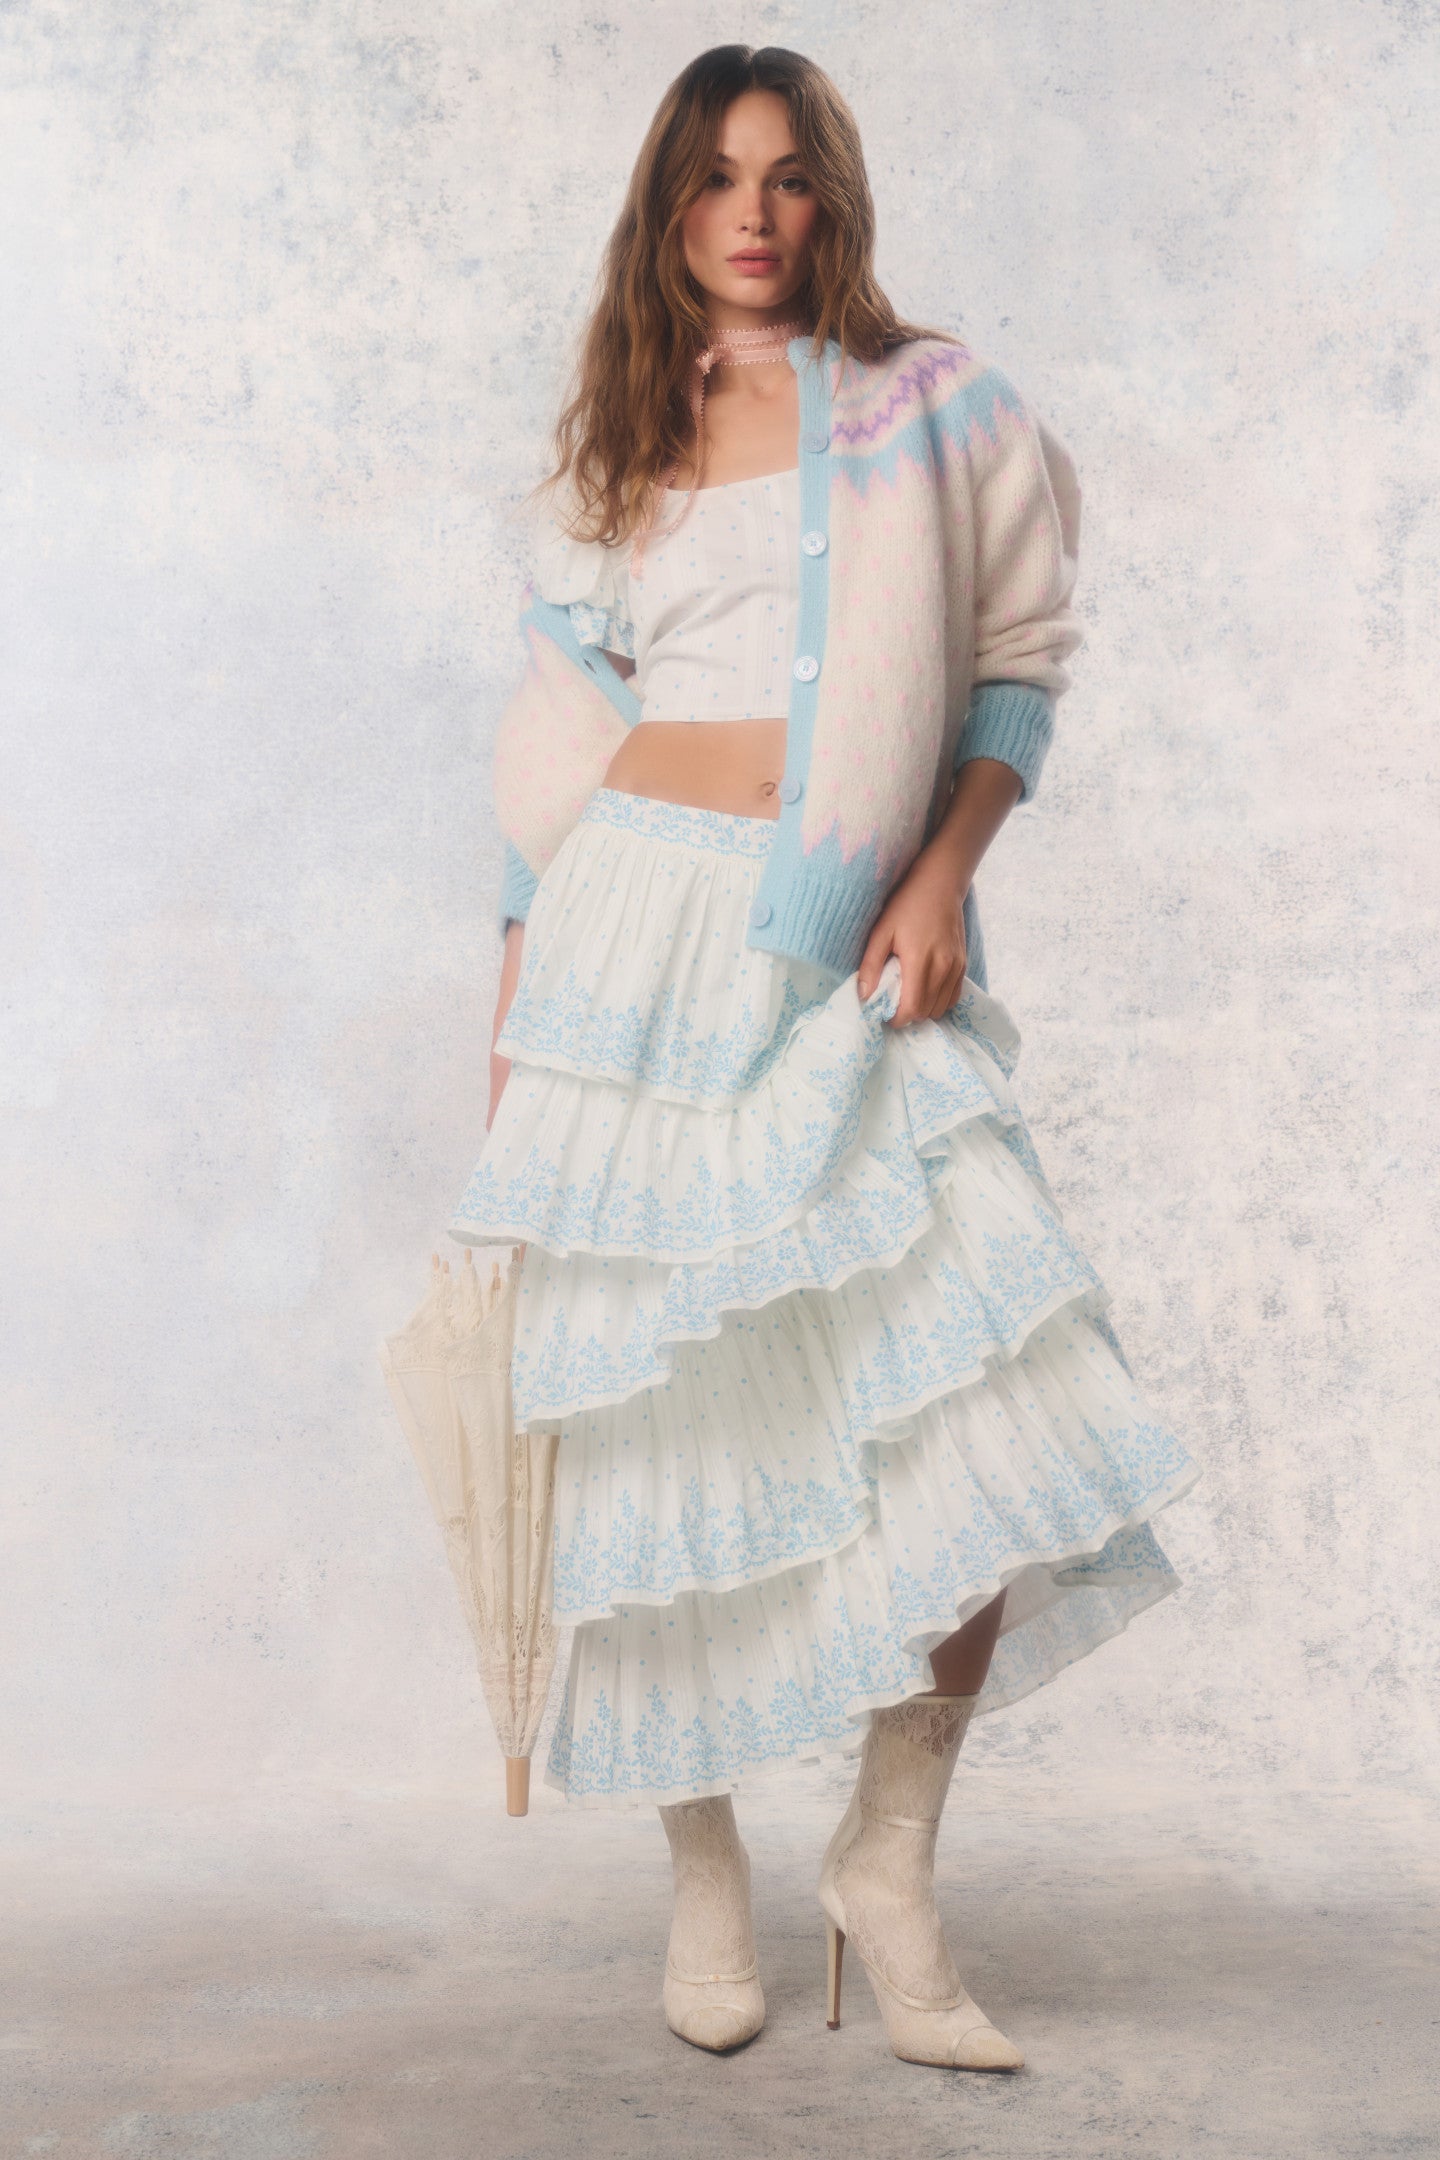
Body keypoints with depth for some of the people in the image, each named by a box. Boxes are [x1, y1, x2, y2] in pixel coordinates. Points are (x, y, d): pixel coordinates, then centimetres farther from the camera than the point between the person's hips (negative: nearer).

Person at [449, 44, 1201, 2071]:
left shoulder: (932, 404, 10)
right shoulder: (617, 444, 15)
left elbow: (1019, 657, 8)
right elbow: (561, 728, 15)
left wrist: (946, 871, -9)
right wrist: (514, 1020, 11)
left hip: (855, 970, -1)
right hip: (641, 935, 1)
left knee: (990, 1415, -12)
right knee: (663, 1406, 0)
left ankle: (889, 1866, 7)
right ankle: (703, 1872, 17)